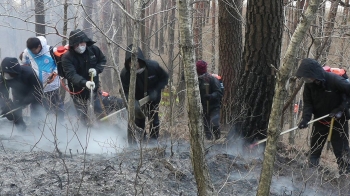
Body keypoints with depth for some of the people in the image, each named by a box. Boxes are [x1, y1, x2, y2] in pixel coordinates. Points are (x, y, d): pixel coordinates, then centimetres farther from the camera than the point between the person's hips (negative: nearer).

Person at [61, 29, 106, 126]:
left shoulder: (93, 49, -10)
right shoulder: (67, 57, -23)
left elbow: (103, 60, 8)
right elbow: (71, 74, -35)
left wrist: (97, 70, -14)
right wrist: (84, 82, -52)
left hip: (94, 87, 3)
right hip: (78, 91, -3)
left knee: (99, 112, 15)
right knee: (83, 117, 11)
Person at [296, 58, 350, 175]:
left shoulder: (334, 80, -27)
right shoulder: (309, 84, -10)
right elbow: (307, 102, -6)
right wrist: (305, 118, -21)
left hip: (338, 120, -5)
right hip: (320, 119, 5)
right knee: (314, 147, 13)